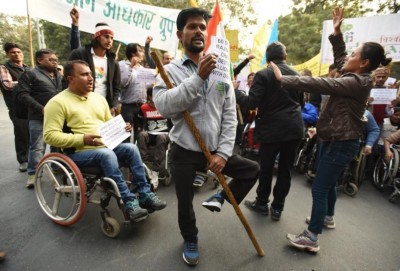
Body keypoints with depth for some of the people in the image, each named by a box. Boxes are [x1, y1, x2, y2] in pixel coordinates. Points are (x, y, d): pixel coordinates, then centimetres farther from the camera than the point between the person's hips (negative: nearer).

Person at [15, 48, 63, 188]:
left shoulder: (59, 75, 20)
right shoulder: (30, 74, 1)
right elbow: (22, 94, -8)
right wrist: (41, 109, -16)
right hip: (39, 117, -5)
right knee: (37, 147, -4)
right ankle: (33, 174, 4)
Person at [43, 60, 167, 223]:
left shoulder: (98, 98, 14)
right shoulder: (58, 102, -7)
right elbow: (50, 135, -14)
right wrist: (82, 139, -24)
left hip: (105, 146, 6)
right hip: (78, 152, -6)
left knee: (131, 148, -19)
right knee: (107, 155, -35)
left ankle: (144, 194, -14)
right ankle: (129, 201, -28)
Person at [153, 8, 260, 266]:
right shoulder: (170, 70, -5)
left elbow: (230, 117, -1)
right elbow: (164, 106, -25)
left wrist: (223, 152, -10)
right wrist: (198, 77, -26)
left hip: (216, 150, 3)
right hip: (185, 151, -2)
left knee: (253, 169, 7)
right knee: (185, 202, 12)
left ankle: (220, 197, 26)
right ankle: (190, 241, 42)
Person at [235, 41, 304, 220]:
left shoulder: (263, 75, -9)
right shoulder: (296, 75, 8)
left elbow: (251, 103, -17)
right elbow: (301, 102, 19)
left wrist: (234, 91, -3)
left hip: (272, 129, -4)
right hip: (294, 129, 5)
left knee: (266, 168, 11)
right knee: (285, 169, 12)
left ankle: (262, 203, 28)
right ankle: (277, 207, 23)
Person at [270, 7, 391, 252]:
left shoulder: (357, 82, -21)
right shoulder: (356, 78, 8)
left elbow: (320, 84, -28)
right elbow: (339, 59, 21)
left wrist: (283, 78, -27)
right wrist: (337, 32, 12)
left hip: (341, 143, -10)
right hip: (337, 140, 10)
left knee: (319, 188, -7)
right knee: (328, 182, 24)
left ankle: (312, 238, 3)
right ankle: (328, 218, 44)